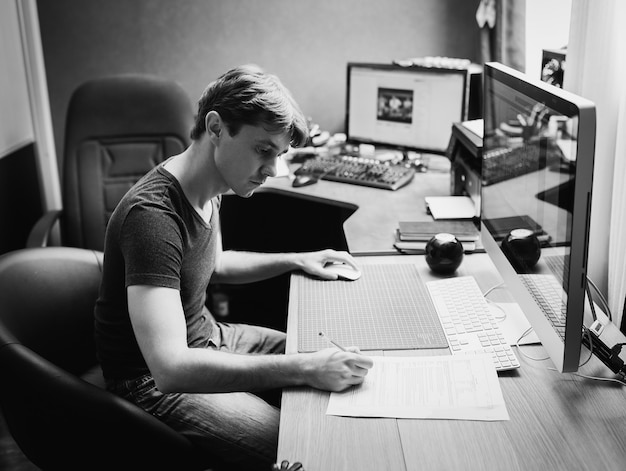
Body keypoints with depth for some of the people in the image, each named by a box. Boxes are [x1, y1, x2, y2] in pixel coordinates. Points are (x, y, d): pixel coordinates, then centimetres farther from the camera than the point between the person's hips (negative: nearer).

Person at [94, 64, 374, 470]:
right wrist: (305, 369, -41)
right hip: (155, 382, -9)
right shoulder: (152, 215, -31)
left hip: (208, 337, 9)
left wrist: (296, 260, 7)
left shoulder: (207, 190, -1)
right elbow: (170, 368, -39)